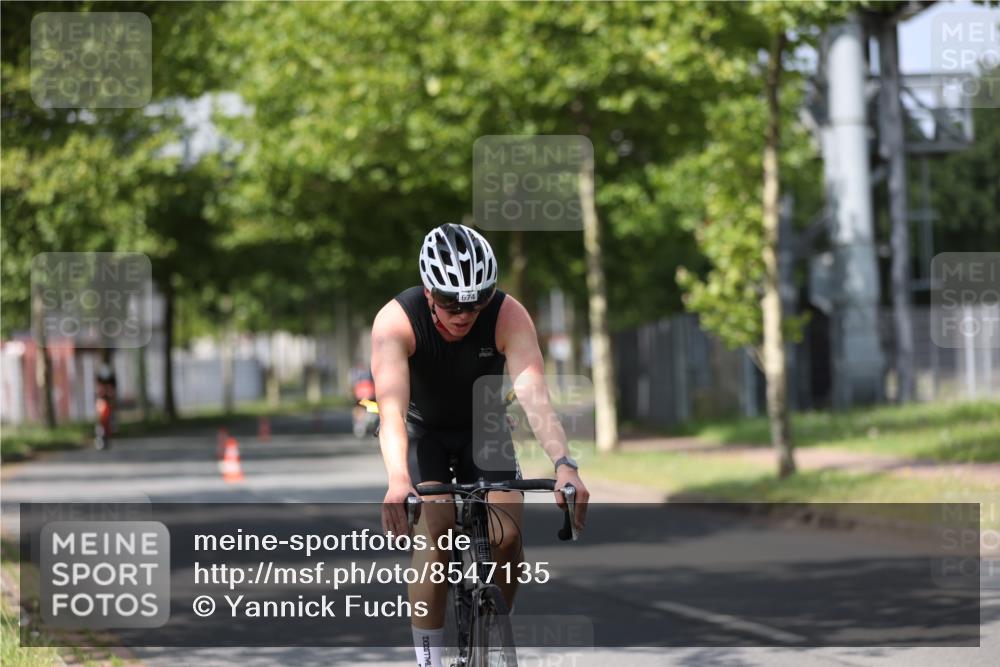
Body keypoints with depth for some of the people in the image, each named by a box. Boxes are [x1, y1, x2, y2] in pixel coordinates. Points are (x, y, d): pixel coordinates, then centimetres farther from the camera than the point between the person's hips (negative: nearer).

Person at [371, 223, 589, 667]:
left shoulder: (509, 316, -28)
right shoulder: (396, 320, -31)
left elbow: (534, 395, -39)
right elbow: (392, 408, -43)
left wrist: (564, 464, -55)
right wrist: (398, 481, -60)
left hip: (484, 430, 2)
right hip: (424, 433, -2)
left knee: (508, 535, -15)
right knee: (435, 530, -24)